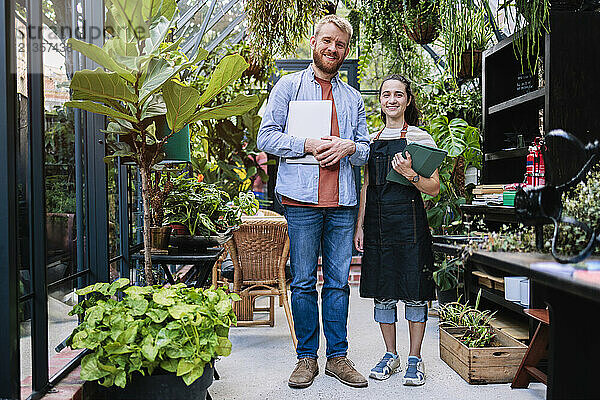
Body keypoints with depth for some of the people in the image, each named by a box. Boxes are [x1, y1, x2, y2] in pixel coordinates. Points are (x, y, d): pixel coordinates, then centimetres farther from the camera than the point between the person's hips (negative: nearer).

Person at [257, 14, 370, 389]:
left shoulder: (353, 97, 19)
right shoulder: (289, 85, 9)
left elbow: (366, 150, 17)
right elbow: (266, 136, 1)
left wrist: (349, 147, -6)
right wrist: (308, 145, -13)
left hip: (343, 203, 3)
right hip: (302, 200, -3)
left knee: (339, 283, 6)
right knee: (303, 283, 3)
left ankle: (338, 356, 17)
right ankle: (307, 357, 15)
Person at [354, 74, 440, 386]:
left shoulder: (420, 138, 1)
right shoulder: (372, 140, 14)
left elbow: (434, 188, -2)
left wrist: (410, 174, -20)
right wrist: (359, 225, 9)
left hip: (409, 221, -4)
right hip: (376, 223, 4)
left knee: (414, 292, 0)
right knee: (382, 293, 8)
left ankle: (415, 360, 14)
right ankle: (390, 356, 23)